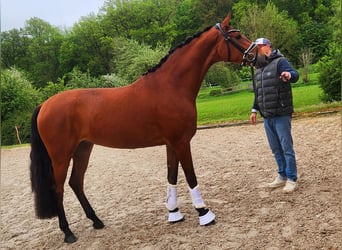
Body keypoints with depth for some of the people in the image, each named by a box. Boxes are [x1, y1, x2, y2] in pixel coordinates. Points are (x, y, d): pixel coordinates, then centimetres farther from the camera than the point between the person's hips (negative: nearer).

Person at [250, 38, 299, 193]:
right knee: (276, 149, 15)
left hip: (281, 115, -7)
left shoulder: (280, 62, -7)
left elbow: (295, 75, -25)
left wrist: (289, 75, -47)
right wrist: (254, 110, 18)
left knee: (287, 148, -1)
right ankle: (282, 176, 27)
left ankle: (292, 179, 9)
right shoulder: (259, 69, 17)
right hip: (267, 117, 8)